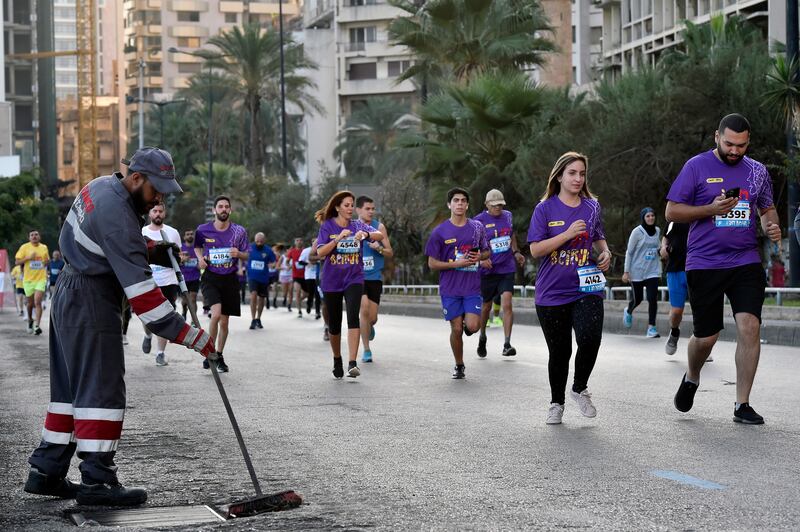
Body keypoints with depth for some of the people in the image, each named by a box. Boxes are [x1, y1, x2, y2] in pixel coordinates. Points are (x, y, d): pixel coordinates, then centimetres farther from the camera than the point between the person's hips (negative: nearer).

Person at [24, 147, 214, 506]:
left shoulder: (101, 187, 6)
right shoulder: (116, 216, -23)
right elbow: (141, 292, -26)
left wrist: (153, 251, 2)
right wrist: (191, 336, -26)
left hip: (70, 294, 10)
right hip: (91, 303, -10)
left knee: (71, 387, 13)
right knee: (102, 390, -8)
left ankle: (46, 472, 17)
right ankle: (96, 480, -7)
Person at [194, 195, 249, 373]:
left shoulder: (239, 231, -1)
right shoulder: (203, 230, -2)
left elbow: (246, 255, 7)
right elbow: (197, 247, 18)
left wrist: (238, 254, -15)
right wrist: (200, 258, -2)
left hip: (230, 278, 2)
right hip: (210, 277, -2)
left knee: (224, 321, 8)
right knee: (216, 313, -22)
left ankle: (219, 356, 26)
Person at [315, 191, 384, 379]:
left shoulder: (358, 225, 3)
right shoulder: (328, 226, -2)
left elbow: (380, 235, -12)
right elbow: (320, 252, -13)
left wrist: (366, 234, -32)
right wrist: (338, 238, -25)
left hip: (354, 279, 0)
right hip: (331, 281, 0)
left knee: (353, 317, -21)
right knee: (334, 323, 9)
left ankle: (352, 363, -25)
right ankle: (337, 360, 33)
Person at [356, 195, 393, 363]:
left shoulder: (379, 227, 0)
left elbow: (390, 253, 3)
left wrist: (379, 248, -16)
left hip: (375, 276, 1)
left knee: (372, 318, 2)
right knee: (364, 307, -22)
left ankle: (369, 327, 42)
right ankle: (366, 350, -8)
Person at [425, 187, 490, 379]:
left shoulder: (477, 227, 6)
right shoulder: (440, 231, -2)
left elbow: (487, 252, 18)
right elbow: (432, 263, -1)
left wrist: (480, 256, -6)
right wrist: (456, 264, -14)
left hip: (472, 287, 1)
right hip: (450, 289, -1)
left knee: (472, 326, -13)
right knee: (456, 329, 1)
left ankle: (466, 323, 24)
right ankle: (459, 365, 21)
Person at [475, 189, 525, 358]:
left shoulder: (508, 216, 8)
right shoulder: (479, 221, -7)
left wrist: (516, 252, 12)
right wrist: (480, 258, -20)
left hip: (507, 268, 2)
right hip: (488, 270, -2)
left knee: (507, 304, -13)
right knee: (486, 306, 11)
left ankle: (507, 344, -15)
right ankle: (482, 337, 36)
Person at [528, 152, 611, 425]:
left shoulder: (592, 206, 9)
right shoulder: (545, 208, -1)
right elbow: (536, 249, -8)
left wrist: (605, 252, 3)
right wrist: (568, 233, -17)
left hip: (586, 289, 2)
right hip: (552, 293, -1)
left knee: (590, 338, -20)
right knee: (559, 351, 5)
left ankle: (580, 388, 7)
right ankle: (556, 402, 27)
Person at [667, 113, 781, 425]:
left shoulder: (757, 171, 10)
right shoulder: (697, 167, -1)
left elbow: (767, 208, 23)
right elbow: (672, 211, -2)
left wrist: (772, 228, 0)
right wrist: (710, 209, -16)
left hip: (746, 262, 2)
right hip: (704, 264, -2)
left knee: (749, 326, -13)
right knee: (706, 336, 4)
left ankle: (742, 405, -4)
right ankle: (692, 377, 38)